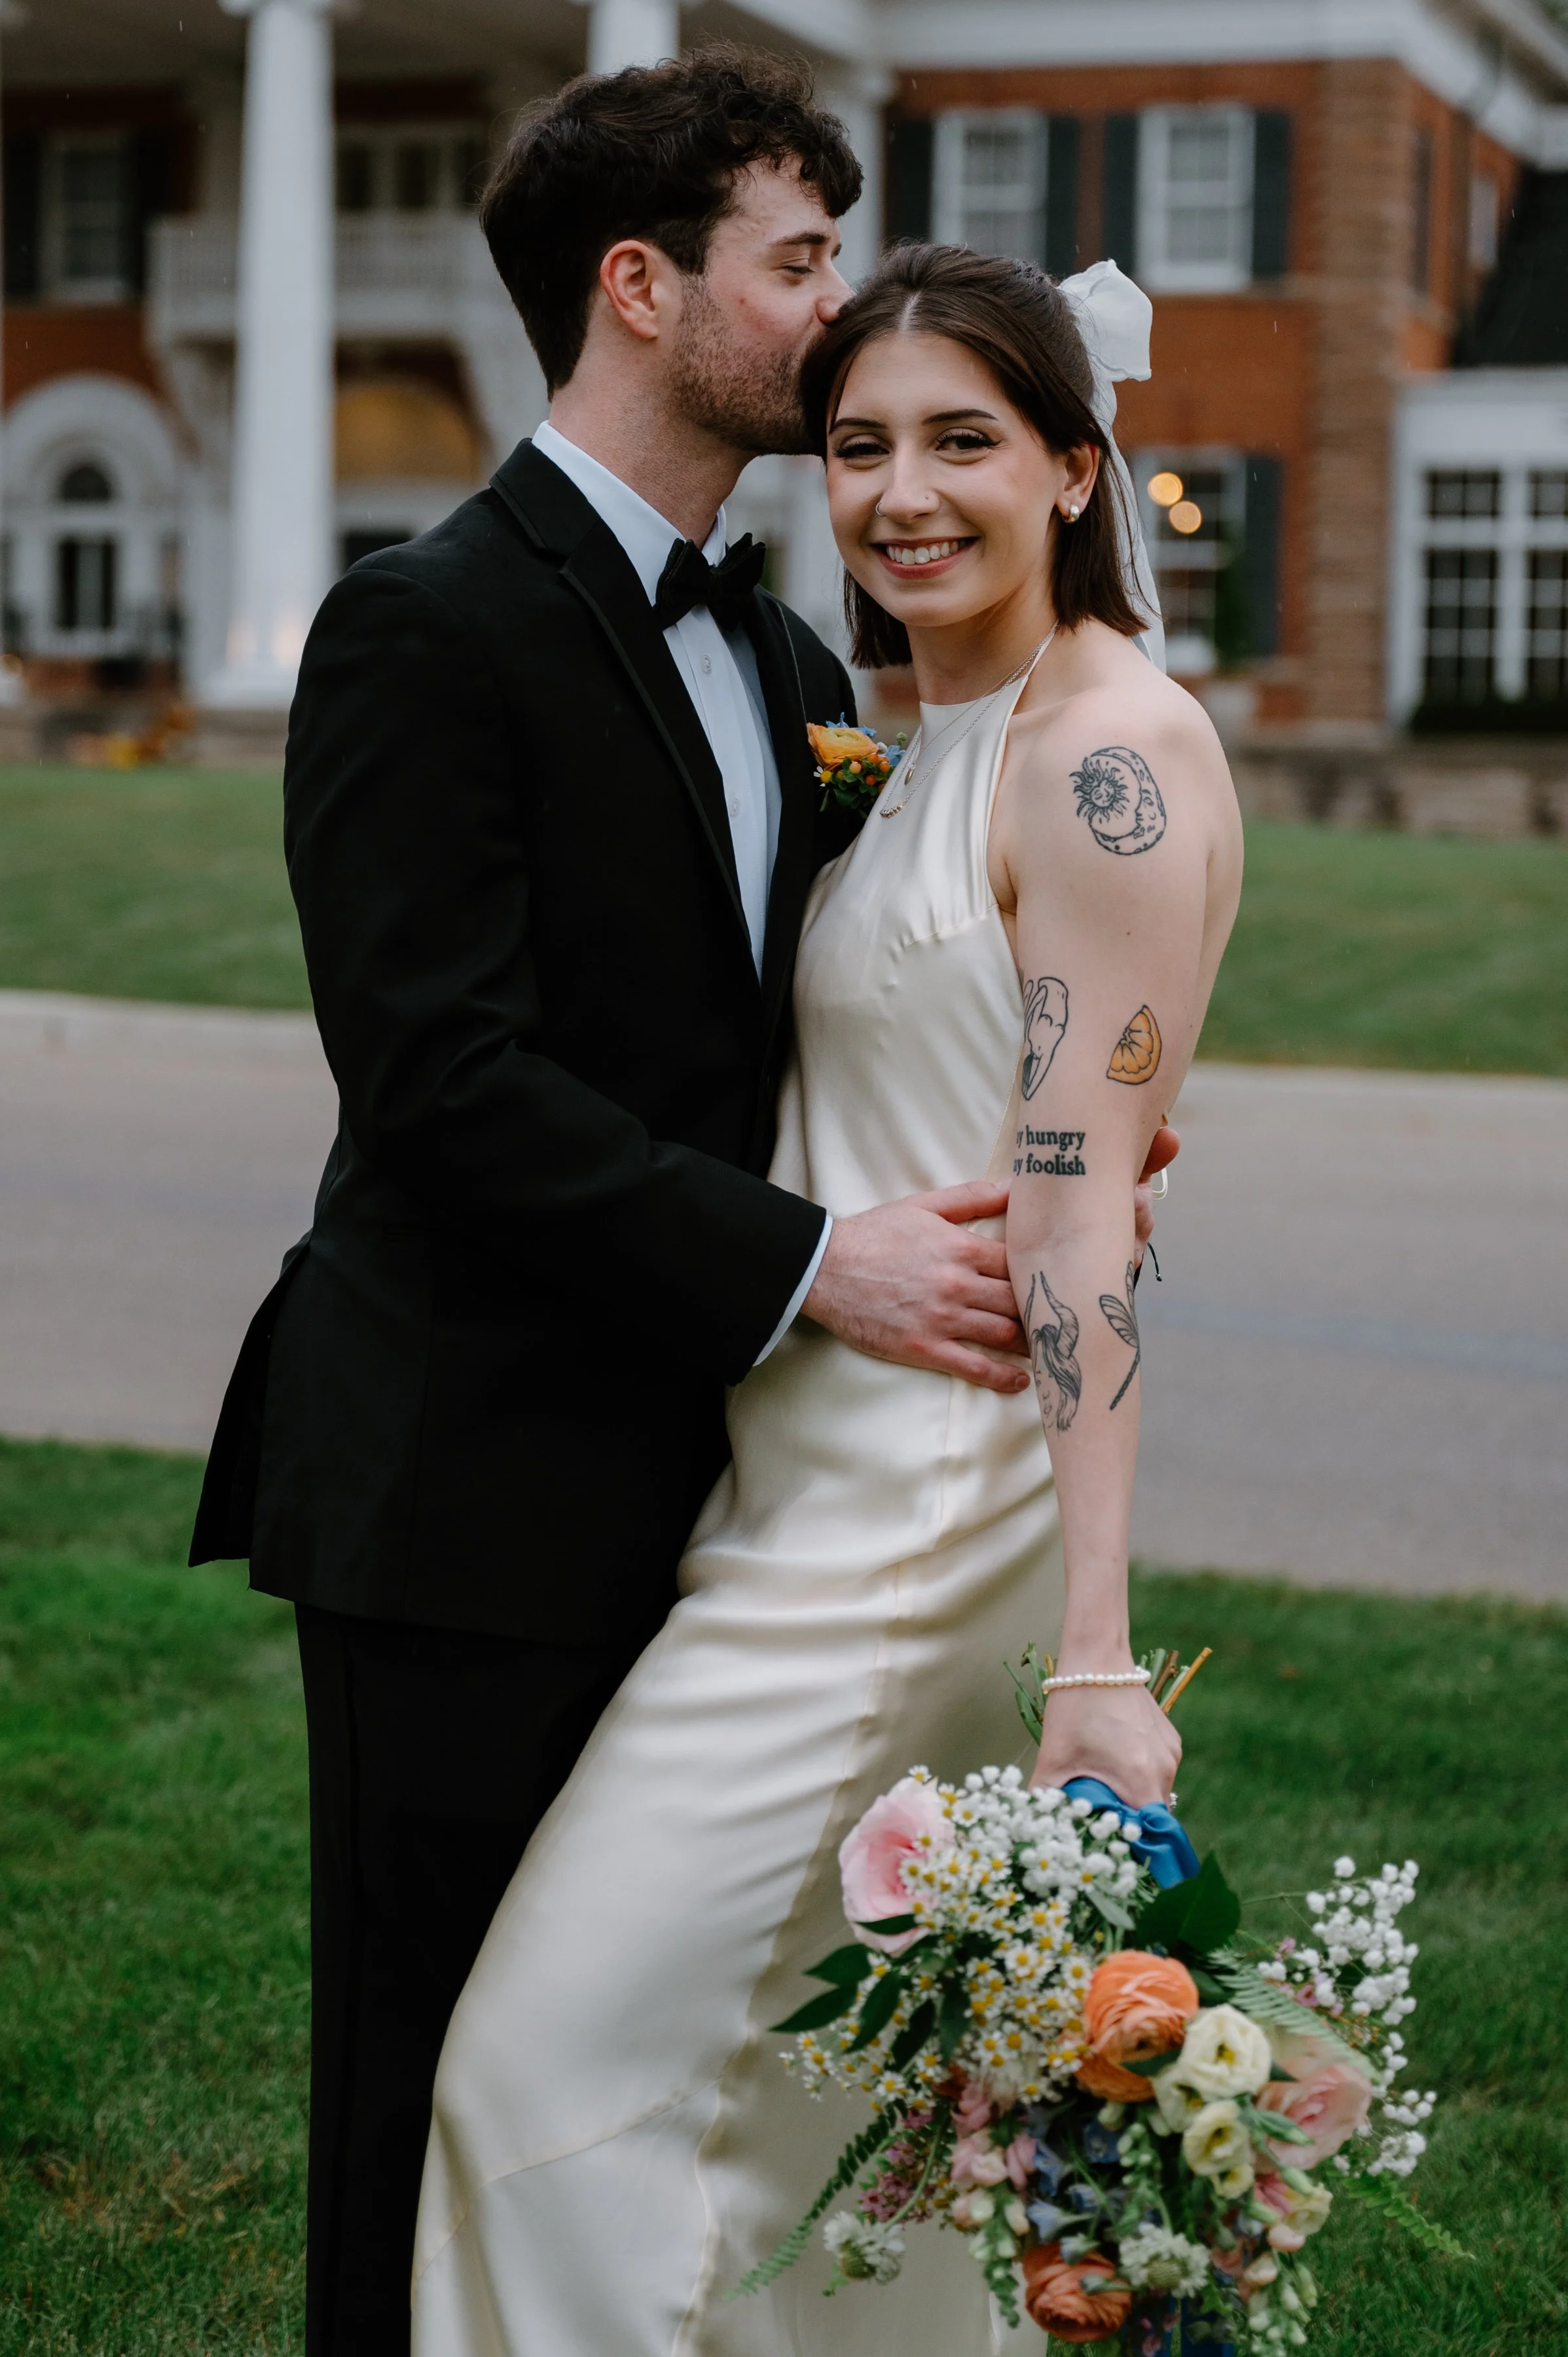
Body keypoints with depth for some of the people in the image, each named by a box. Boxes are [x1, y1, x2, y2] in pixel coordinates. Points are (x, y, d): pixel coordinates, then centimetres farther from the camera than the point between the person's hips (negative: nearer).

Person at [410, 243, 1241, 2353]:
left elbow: (1079, 1211, -21)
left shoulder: (1107, 755, -14)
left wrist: (1097, 1647, -24)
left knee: (574, 2050, -8)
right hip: (860, 1481, 10)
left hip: (916, 1503, -10)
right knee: (821, 2086, 15)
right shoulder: (945, 745, 16)